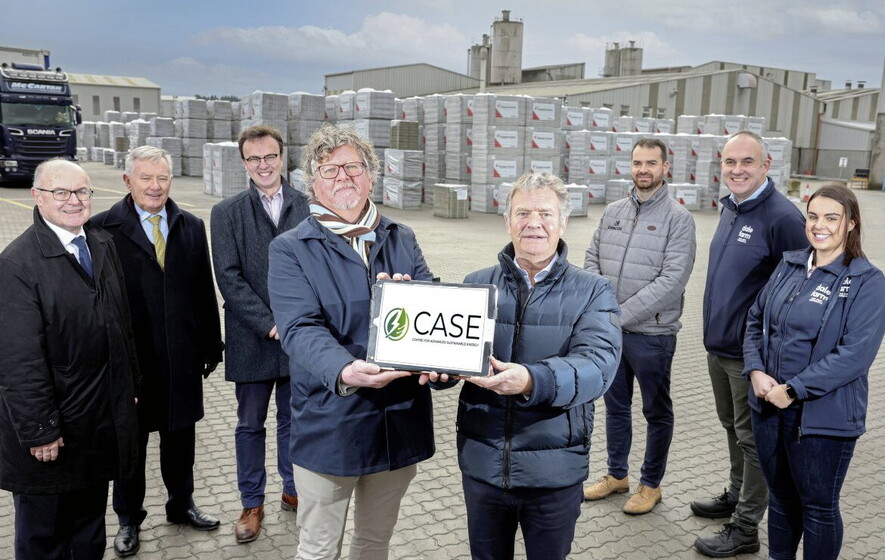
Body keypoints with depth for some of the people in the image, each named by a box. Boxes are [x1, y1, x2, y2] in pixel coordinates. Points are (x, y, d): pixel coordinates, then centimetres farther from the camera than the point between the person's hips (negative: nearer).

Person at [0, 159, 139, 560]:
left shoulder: (103, 244, 5)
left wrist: (129, 385, 12)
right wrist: (38, 430, -19)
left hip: (104, 417, 6)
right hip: (53, 424, -6)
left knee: (91, 516, 22)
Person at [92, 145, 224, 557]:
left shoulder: (191, 227, 5)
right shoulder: (104, 229, -9)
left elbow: (205, 291, 6)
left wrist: (211, 345, 7)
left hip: (182, 356, 4)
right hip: (129, 356, -3)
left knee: (180, 434, 18)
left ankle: (182, 504, 39)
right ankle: (128, 519, 32)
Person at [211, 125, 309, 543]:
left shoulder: (308, 207, 0)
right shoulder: (226, 213, -2)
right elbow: (229, 277, -7)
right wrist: (268, 324, -14)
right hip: (252, 339, -1)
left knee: (293, 419, 15)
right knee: (250, 424, 11)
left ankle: (293, 489, 33)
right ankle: (252, 503, 27)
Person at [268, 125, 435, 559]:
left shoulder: (402, 240, 8)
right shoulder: (290, 249, -5)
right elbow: (301, 330, -19)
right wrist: (344, 372, -37)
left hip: (400, 422, 4)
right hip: (330, 425, -3)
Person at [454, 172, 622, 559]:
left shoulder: (592, 292, -4)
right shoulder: (477, 284, 4)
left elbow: (598, 364, -20)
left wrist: (533, 381, -38)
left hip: (554, 469, -2)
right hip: (481, 463, 2)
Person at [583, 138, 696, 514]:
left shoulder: (677, 218, -9)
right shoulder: (613, 212, 7)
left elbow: (673, 279, -17)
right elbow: (592, 260, 9)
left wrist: (622, 314, -20)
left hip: (651, 332, -5)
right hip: (608, 330, 5)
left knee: (656, 412, 11)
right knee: (615, 405, 18)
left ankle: (651, 484, 27)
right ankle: (616, 475, 35)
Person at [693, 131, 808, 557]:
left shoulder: (782, 217, -20)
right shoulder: (730, 207, 7)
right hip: (718, 345, 8)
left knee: (752, 438, 6)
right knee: (732, 426, 22)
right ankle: (736, 495, 41)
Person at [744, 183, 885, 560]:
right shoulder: (790, 265, 6)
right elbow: (756, 320, 9)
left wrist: (793, 389, -20)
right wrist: (756, 371, -7)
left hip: (823, 415, -5)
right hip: (769, 405, 5)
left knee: (818, 507, 11)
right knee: (780, 496, 21)